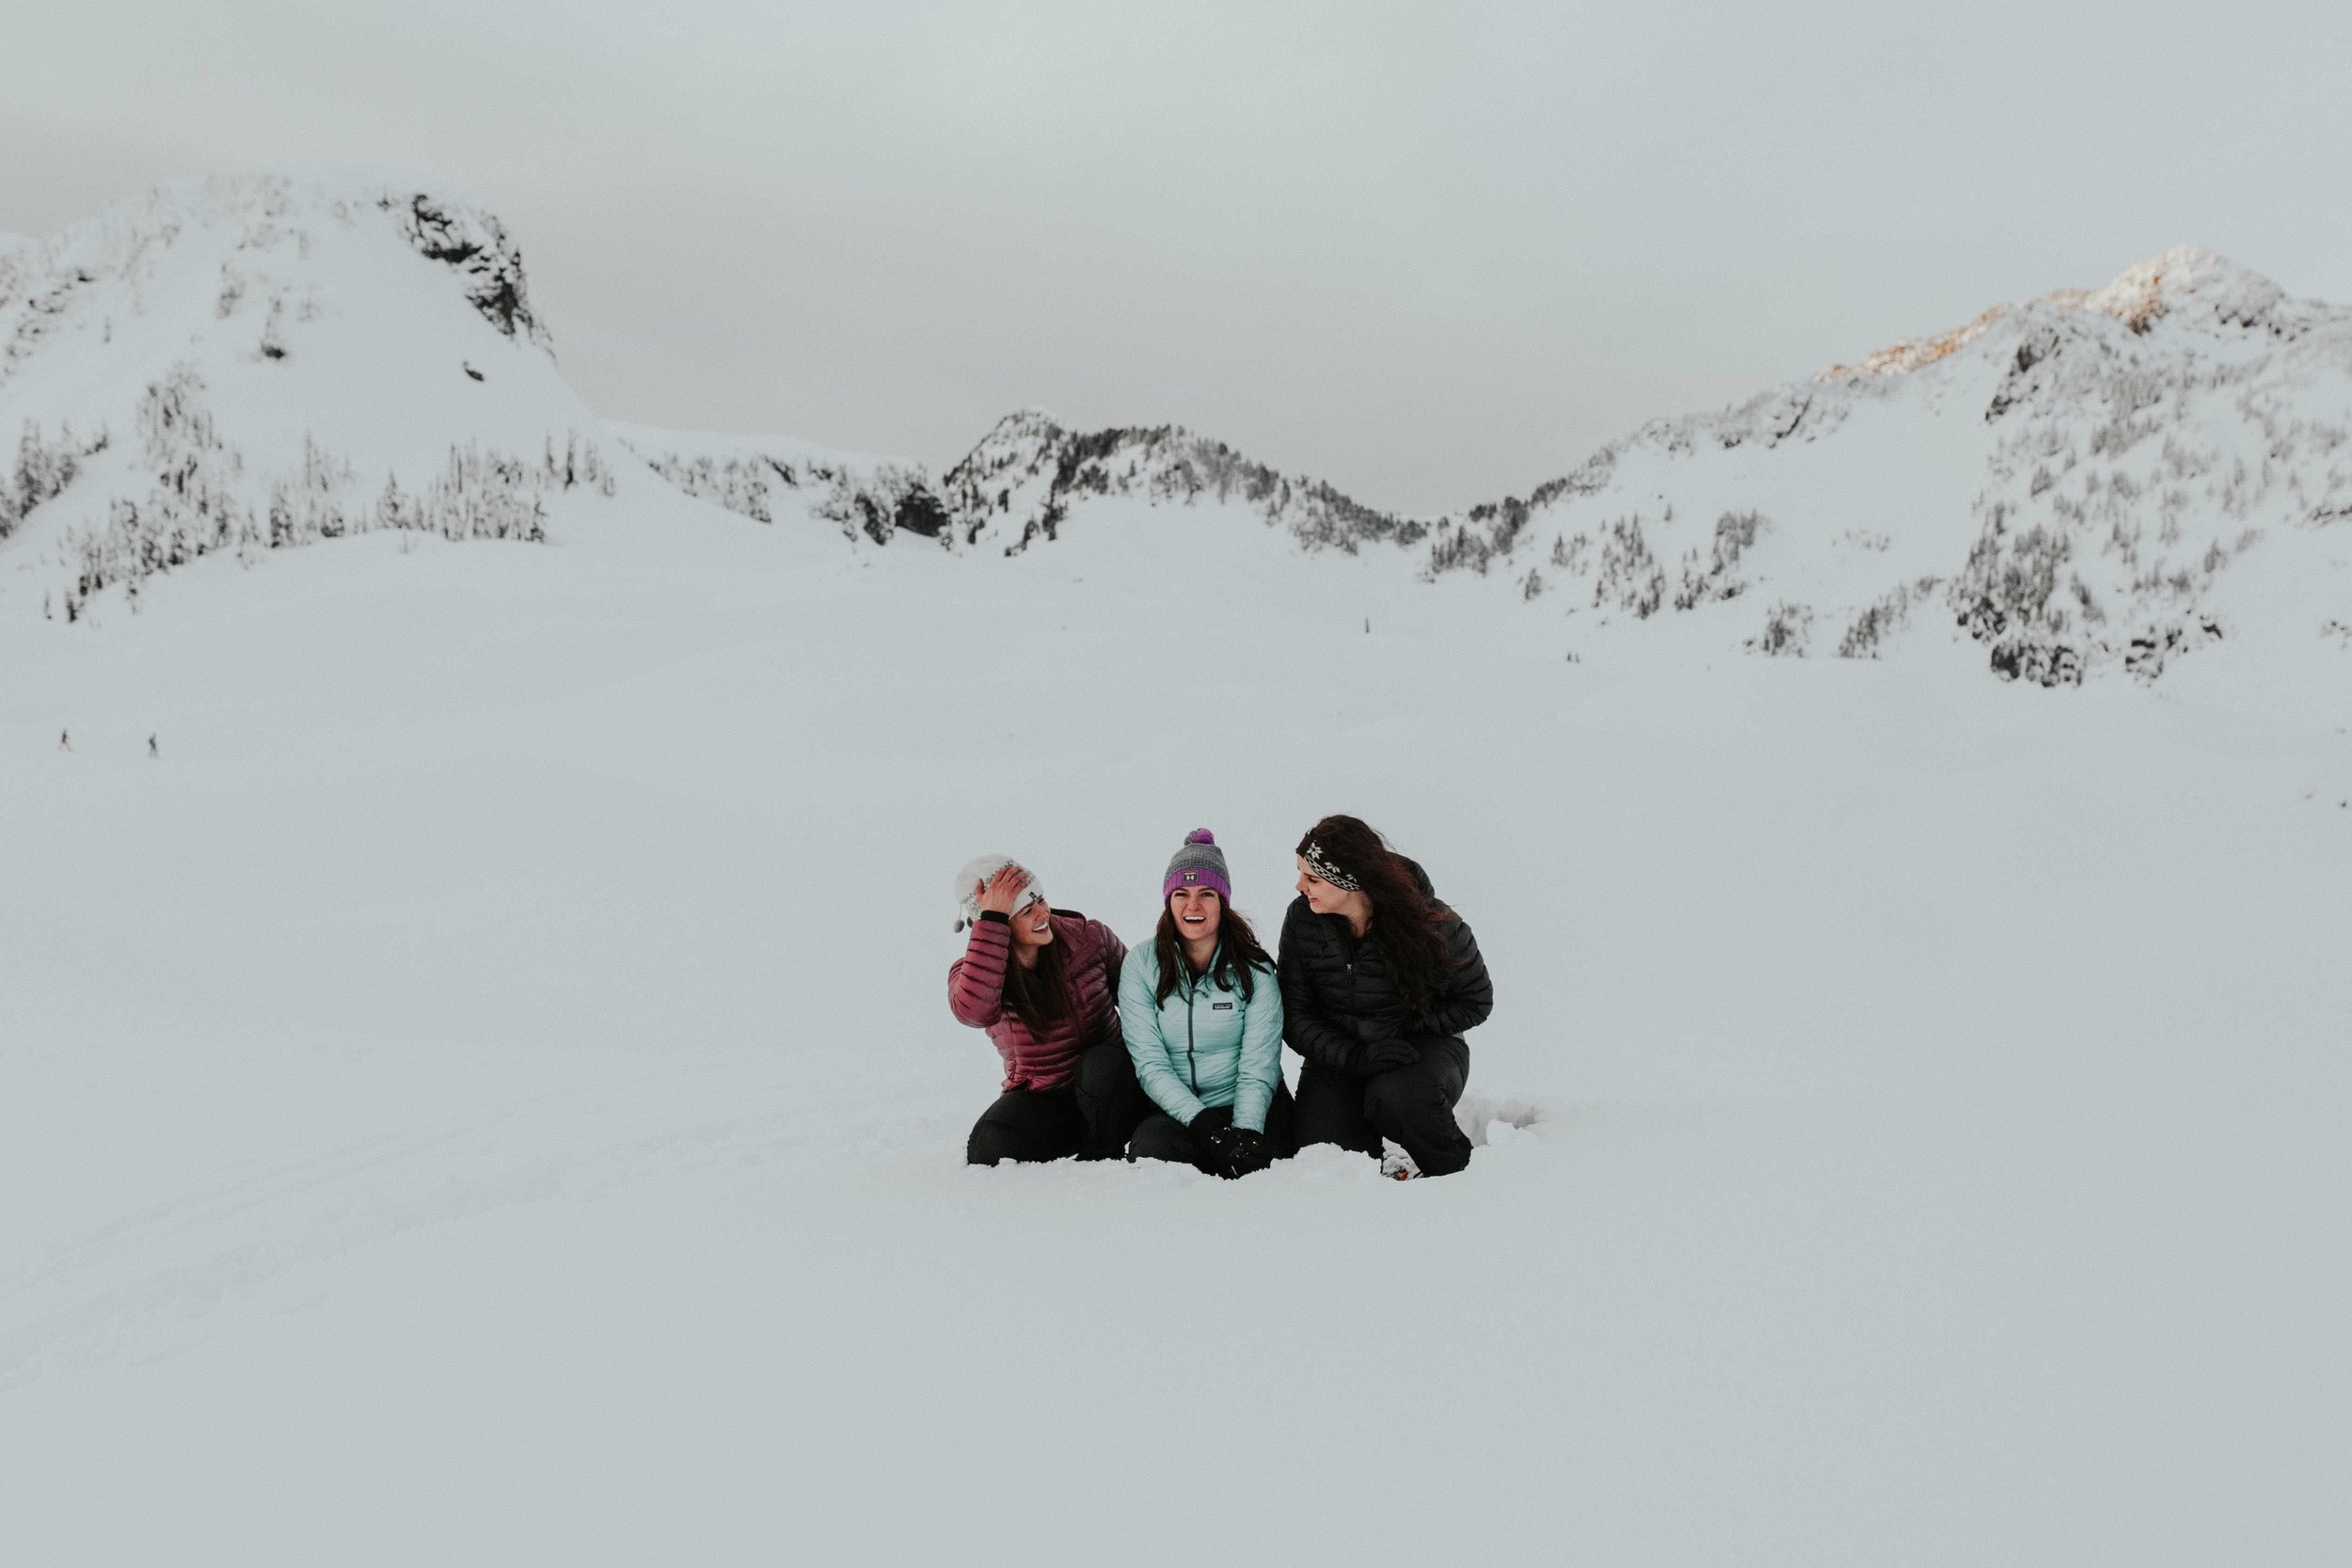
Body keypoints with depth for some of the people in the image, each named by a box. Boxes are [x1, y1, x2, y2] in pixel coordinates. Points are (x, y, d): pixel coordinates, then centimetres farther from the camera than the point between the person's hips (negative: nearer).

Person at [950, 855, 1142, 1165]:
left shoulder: (1090, 937, -7)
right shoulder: (968, 972, -10)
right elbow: (975, 1011, -36)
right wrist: (991, 919, -35)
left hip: (1108, 1083, 0)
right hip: (1040, 1097, 0)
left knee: (1102, 1066, -36)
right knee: (989, 1151, -28)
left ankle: (1102, 1161, -10)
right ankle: (1072, 1144, 0)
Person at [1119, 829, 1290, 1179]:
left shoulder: (1254, 969, -1)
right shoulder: (1141, 965, -1)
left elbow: (1258, 1066, -7)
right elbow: (1150, 1063, -8)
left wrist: (1246, 1131, -25)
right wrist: (1202, 1121, -21)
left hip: (1249, 1110, 0)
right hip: (1176, 1109, 0)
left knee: (1252, 1168, -31)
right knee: (1150, 1155, -33)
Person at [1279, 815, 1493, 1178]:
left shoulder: (1431, 922, -16)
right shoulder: (1302, 919, -8)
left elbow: (1476, 1002, -3)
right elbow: (1295, 1015, -7)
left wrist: (1400, 1027, -15)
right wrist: (1354, 1056, -25)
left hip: (1426, 1046, -2)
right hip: (1337, 1054, 3)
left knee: (1394, 1097, -37)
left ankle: (1459, 1173, -8)